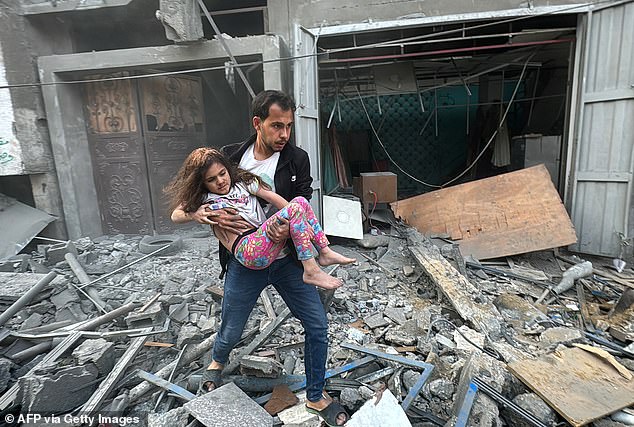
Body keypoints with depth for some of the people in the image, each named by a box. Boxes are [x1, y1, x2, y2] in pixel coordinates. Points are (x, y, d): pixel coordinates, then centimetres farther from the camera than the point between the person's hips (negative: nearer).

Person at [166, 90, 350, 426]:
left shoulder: (297, 160, -5)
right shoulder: (229, 157, -6)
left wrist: (288, 229, -31)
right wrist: (200, 214, -23)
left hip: (287, 259, 1)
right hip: (245, 263, 0)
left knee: (317, 325, 2)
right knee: (230, 333, 14)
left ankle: (316, 397, 28)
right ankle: (217, 362, 53)